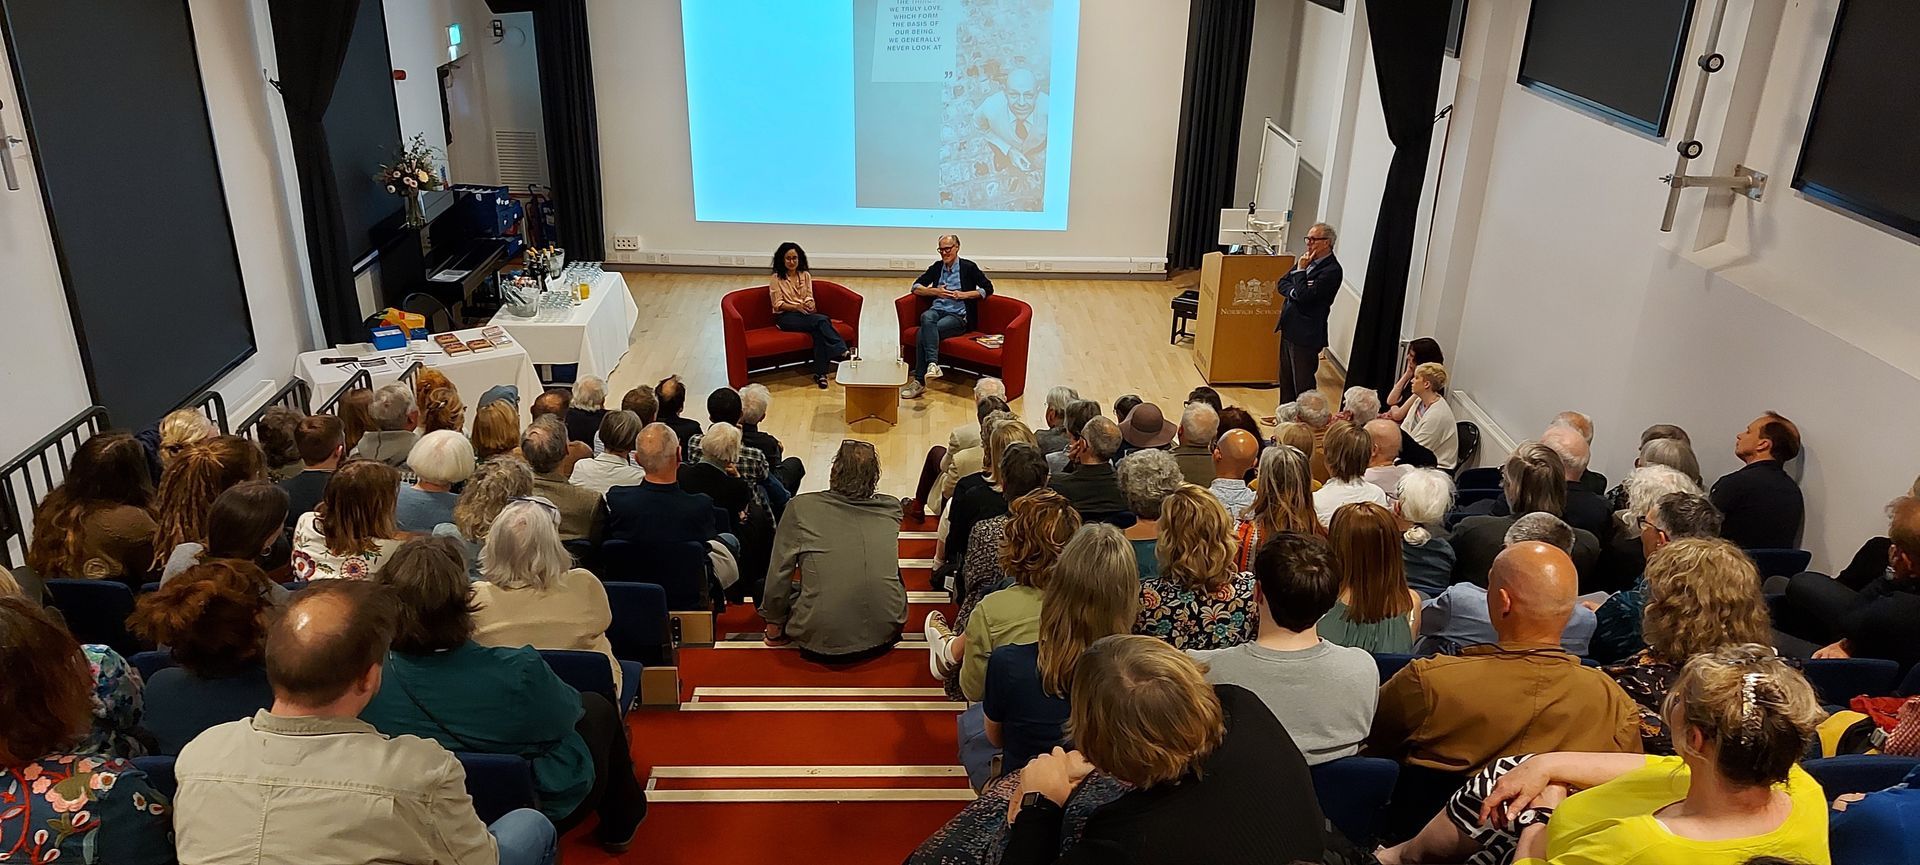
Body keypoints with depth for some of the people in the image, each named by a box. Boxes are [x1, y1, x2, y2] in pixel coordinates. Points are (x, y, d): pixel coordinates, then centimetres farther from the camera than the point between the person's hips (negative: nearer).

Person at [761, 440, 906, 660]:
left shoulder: (801, 507, -7)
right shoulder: (892, 508, 0)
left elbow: (779, 574, -1)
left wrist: (773, 625, 14)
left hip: (821, 642, -2)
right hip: (885, 635, 2)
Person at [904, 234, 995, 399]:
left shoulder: (968, 267, 8)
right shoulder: (937, 267, 20)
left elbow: (988, 288, 4)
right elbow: (916, 287, 20)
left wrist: (962, 295, -5)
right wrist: (935, 291, 1)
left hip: (958, 315, -4)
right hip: (937, 310, 4)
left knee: (923, 332, -30)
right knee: (926, 317, -35)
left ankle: (919, 381, -34)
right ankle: (932, 363, -44)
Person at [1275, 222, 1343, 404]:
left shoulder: (1332, 270, -18)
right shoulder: (1308, 260, 9)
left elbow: (1305, 296, -25)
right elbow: (1282, 283, 10)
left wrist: (1300, 270, -15)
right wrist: (1294, 292, -10)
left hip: (1306, 335, -9)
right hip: (1289, 328, 9)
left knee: (1303, 382, -1)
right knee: (1285, 379, 20)